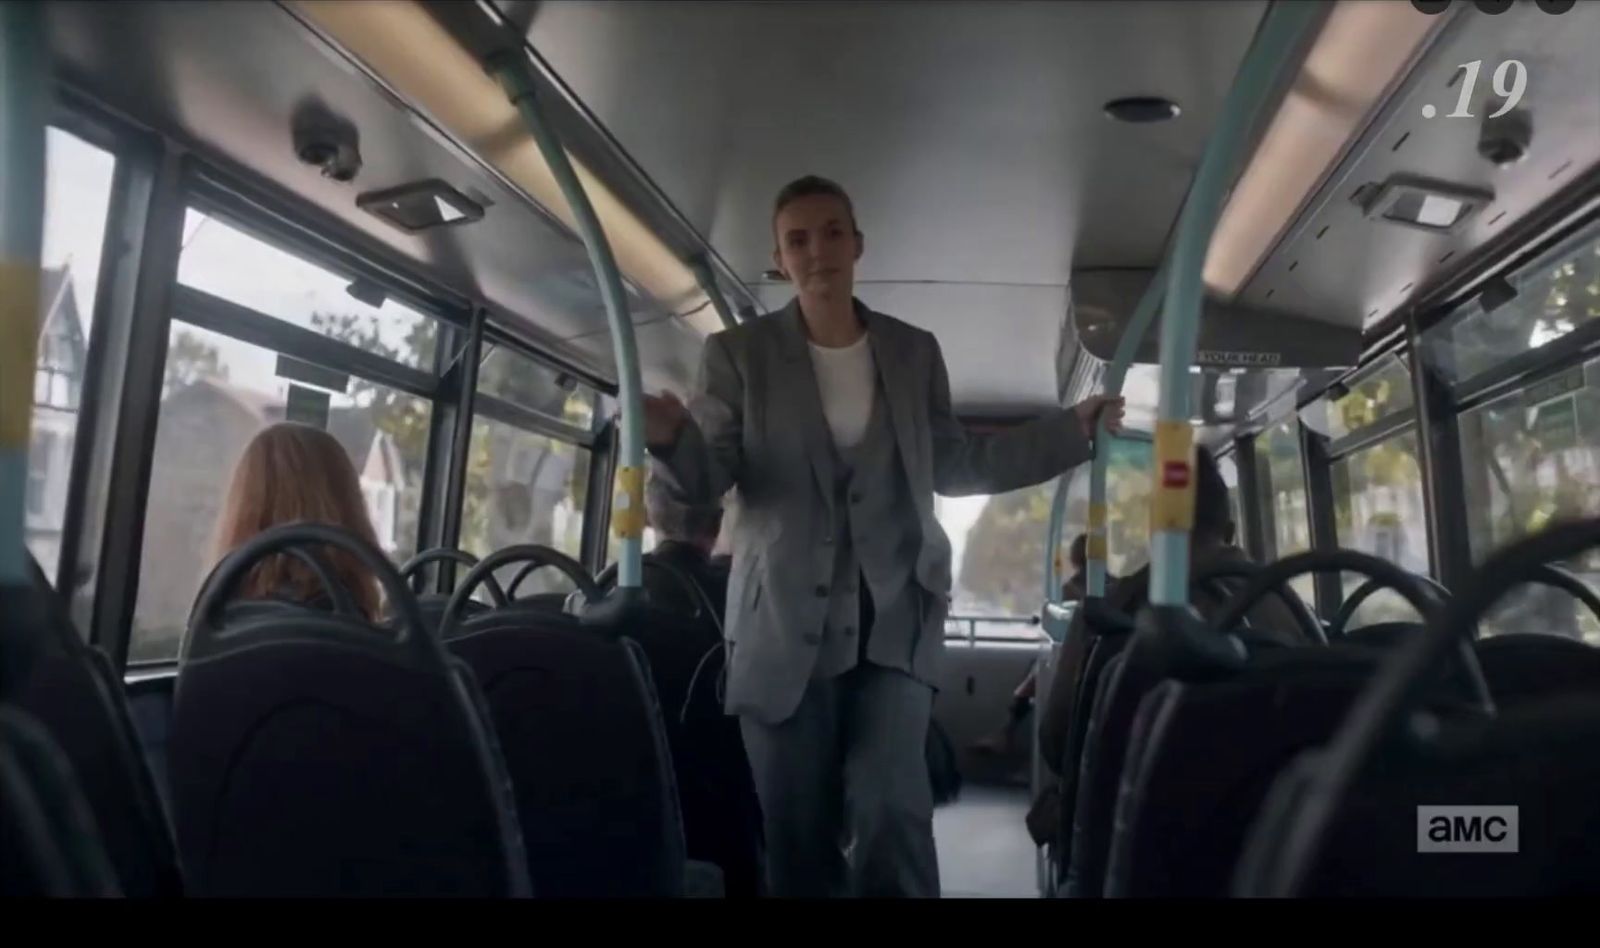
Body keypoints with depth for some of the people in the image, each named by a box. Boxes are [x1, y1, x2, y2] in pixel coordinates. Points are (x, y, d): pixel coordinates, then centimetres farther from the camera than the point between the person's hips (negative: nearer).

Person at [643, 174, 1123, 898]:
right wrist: (670, 437, -27)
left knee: (891, 812, -10)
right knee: (798, 831, 7)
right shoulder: (737, 353, 4)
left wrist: (1072, 429, 8)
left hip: (894, 618, 1)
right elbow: (704, 478, -3)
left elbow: (953, 465, 13)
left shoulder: (915, 351, 11)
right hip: (785, 622, 0)